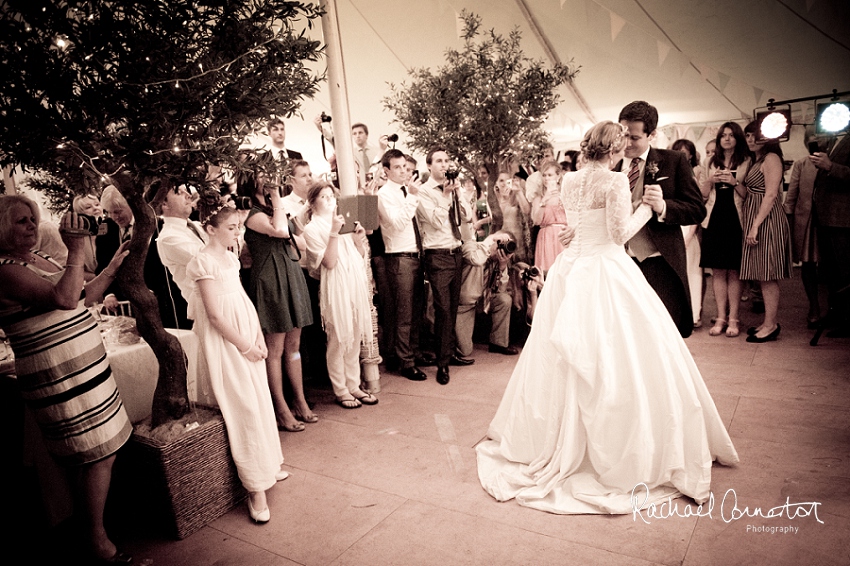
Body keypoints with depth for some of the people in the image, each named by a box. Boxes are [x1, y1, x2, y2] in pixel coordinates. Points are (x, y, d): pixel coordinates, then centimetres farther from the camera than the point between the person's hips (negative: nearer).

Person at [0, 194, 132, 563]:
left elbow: (82, 298, 22)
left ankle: (97, 517, 31)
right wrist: (76, 251, -27)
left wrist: (112, 268, 15)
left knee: (103, 452, 14)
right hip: (60, 379, -9)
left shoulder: (39, 259, 13)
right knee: (97, 456, -1)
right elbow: (64, 299, -31)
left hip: (85, 370, 9)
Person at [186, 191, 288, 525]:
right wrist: (244, 346, -14)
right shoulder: (204, 261, -14)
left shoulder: (230, 257, 11)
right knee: (244, 407, -6)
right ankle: (256, 488, 3)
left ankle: (267, 464, 28)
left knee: (260, 400, 13)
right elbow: (214, 314, -16)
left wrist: (259, 337, 3)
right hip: (226, 343, -8)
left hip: (248, 336, 8)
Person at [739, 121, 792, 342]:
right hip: (755, 221, 9)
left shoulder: (771, 158, -8)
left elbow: (771, 194, -17)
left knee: (767, 275, -6)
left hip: (767, 221, -9)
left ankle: (771, 325, 0)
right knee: (762, 275, 10)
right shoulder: (756, 161, 19)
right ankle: (768, 322, 16)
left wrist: (755, 225, -21)